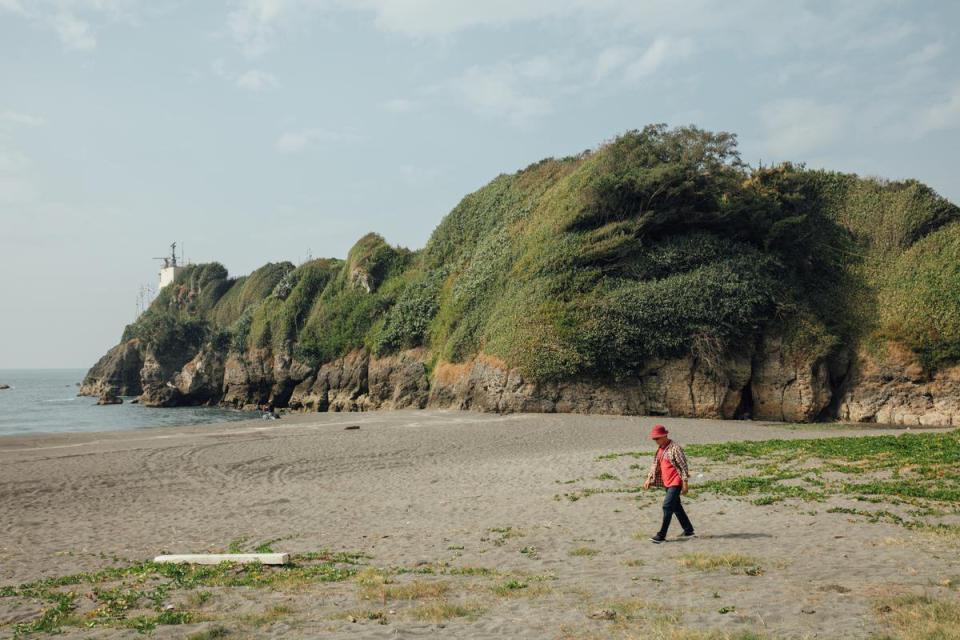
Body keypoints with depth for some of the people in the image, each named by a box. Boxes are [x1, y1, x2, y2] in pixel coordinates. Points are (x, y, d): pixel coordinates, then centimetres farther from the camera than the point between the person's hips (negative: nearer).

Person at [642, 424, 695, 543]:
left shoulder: (675, 448, -16)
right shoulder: (660, 449, 9)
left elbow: (683, 466, -16)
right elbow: (655, 464, 16)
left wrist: (685, 483, -17)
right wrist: (649, 478, 7)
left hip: (676, 482, -9)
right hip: (667, 483, 9)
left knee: (667, 506, -12)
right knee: (676, 507, 16)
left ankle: (661, 535, -10)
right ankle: (688, 531, 29)